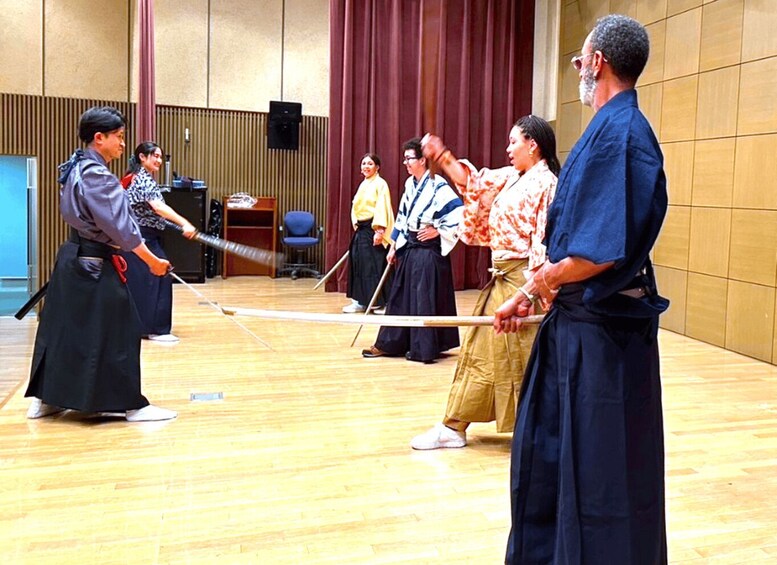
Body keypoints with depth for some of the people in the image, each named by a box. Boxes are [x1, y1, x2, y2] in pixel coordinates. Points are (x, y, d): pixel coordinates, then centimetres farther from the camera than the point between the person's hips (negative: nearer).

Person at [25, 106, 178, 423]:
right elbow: (120, 227, -20)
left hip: (74, 259, 10)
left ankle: (44, 399, 25)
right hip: (95, 265, -10)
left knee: (64, 327, 16)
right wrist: (152, 261, -15)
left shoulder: (76, 169, 11)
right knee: (116, 333, -2)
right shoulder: (97, 176, -19)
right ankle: (132, 405, 7)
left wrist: (118, 191, 9)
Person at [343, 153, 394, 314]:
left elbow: (382, 208, -15)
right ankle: (360, 301, 15)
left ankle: (381, 303, 0)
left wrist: (380, 231, -21)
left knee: (376, 266, -7)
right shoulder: (363, 185, 16)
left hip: (373, 229, -8)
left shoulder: (380, 184, -8)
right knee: (358, 264, 8)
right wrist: (356, 225, 14)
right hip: (361, 229, 8)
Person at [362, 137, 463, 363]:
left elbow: (460, 213, -18)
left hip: (428, 250, -8)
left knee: (425, 299, -2)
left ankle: (423, 349, 8)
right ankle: (389, 343, 19)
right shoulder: (410, 184, 10)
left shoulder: (438, 186, -13)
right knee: (400, 296, 11)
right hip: (408, 247, 8)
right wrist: (394, 246, 14)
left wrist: (438, 231, -14)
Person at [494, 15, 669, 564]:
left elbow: (601, 252, -25)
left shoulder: (619, 133, -18)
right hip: (575, 319, 10)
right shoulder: (611, 129, 12)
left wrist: (544, 280, -8)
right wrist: (529, 293, 12)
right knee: (546, 449, 20)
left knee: (601, 470, 5)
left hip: (601, 329, -10)